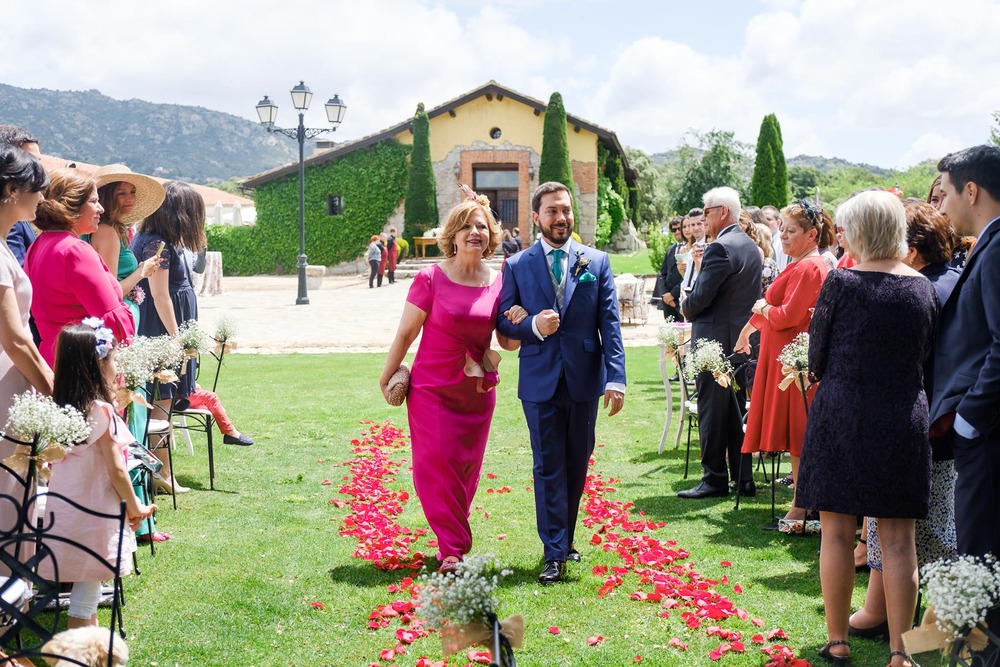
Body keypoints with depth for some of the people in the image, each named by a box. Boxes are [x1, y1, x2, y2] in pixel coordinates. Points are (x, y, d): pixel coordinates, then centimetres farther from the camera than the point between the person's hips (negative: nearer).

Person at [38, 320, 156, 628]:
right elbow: (116, 470, -15)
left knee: (88, 582, 19)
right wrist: (135, 508, -3)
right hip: (95, 514, -7)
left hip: (64, 509, 7)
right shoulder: (101, 412, -18)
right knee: (87, 589, 1)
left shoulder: (59, 409, 2)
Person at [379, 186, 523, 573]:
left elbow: (507, 343, 7)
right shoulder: (431, 279, -10)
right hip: (432, 387, -3)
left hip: (478, 391, 4)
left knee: (467, 468, 10)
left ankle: (453, 542, 25)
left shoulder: (499, 283, 0)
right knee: (437, 462, -7)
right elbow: (406, 333, -3)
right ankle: (453, 549, 1)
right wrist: (387, 377, 2)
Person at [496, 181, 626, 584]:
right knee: (548, 468, 1)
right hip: (540, 382, -1)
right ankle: (554, 553, 8)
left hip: (584, 380, 2)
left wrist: (616, 378, -9)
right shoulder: (517, 266, 3)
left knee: (577, 465, 13)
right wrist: (532, 326, -18)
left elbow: (610, 323, 0)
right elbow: (504, 324, 3)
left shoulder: (596, 262, 4)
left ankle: (565, 538, 30)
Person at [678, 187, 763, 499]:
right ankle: (743, 477, 18)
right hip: (742, 340, 9)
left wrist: (686, 309, 1)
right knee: (736, 412, 13)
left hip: (716, 341, -9)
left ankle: (715, 479, 4)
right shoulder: (752, 247, 12)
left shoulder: (720, 248, -17)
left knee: (712, 412, -1)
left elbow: (700, 297, -20)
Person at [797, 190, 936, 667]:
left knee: (837, 533, 7)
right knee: (898, 539, 7)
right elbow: (926, 356, 10)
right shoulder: (923, 287, 1)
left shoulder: (841, 282, -9)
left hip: (841, 414, -3)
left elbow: (817, 358, -2)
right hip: (904, 419, 3)